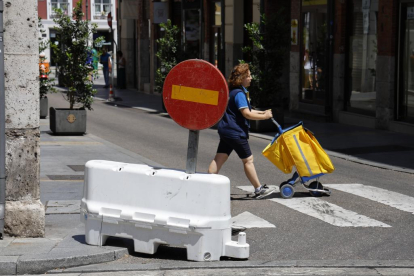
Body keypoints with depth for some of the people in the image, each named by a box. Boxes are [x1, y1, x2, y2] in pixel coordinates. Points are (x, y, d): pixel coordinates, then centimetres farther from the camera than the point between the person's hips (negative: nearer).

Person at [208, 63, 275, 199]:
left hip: (226, 130, 10)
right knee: (248, 160, 0)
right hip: (235, 132, -10)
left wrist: (262, 112, 15)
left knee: (219, 158, 8)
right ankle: (259, 189, 7)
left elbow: (245, 110, 23)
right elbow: (246, 114, -22)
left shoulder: (233, 92, 16)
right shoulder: (239, 93, -16)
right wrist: (264, 116, -13)